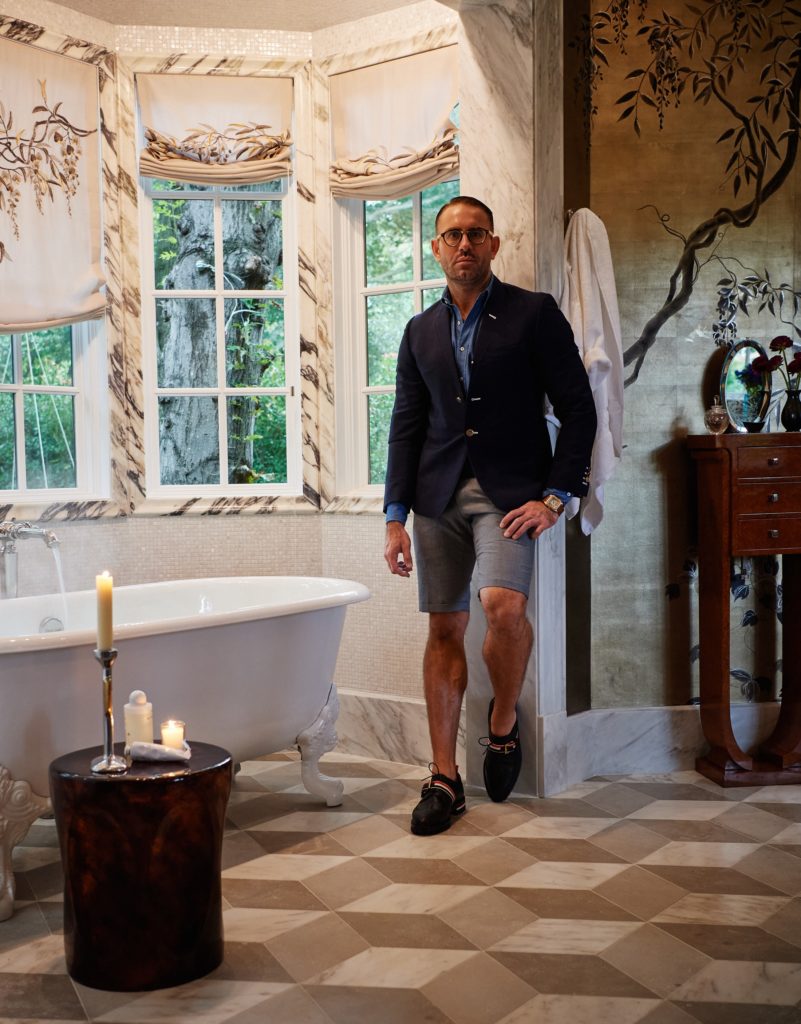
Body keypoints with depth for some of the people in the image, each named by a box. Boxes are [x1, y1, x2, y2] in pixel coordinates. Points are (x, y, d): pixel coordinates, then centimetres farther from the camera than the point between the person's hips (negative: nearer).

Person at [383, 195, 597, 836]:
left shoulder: (534, 314, 2)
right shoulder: (421, 331, 14)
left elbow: (577, 407, -1)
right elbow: (406, 424, 12)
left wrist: (555, 496, -9)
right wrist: (396, 516, 5)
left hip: (509, 490, -4)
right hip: (439, 493, 4)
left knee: (503, 605, -24)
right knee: (445, 628, 4)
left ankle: (503, 723, 5)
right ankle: (445, 777, 13)